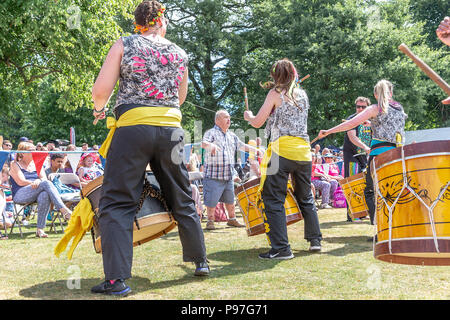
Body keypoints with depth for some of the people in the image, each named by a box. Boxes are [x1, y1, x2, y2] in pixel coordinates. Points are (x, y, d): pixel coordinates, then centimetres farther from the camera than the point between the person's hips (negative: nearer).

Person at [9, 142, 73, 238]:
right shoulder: (15, 165, 9)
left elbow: (44, 178, 7)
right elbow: (21, 182, -6)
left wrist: (38, 181, -17)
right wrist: (39, 182, -8)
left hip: (36, 194, 4)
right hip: (20, 196, -4)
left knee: (45, 195, -36)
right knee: (46, 184, -31)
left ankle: (40, 230, -36)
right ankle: (64, 210, -41)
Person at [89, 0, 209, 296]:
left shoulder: (124, 45, 3)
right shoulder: (179, 53, 13)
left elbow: (101, 90, -4)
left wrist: (99, 108, 16)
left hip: (133, 127, -3)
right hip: (171, 129, 4)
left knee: (117, 202, -1)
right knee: (182, 199, 17)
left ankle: (117, 279, -9)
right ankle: (200, 261, 29)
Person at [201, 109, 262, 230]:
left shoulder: (231, 136, 18)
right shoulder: (211, 132, -5)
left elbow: (241, 145, 28)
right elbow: (204, 143, -24)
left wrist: (255, 149, 16)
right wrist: (211, 145, -45)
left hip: (228, 175, 7)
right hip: (213, 175, -6)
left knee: (230, 199, 15)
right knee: (211, 200, -4)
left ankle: (232, 219, 28)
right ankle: (210, 221, 8)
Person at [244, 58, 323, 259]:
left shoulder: (276, 93, -1)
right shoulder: (303, 94, 15)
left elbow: (258, 123, -2)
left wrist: (248, 116, 18)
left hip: (281, 149, -6)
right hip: (303, 150, 6)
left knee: (273, 199, -3)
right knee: (305, 197, 19)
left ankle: (281, 248, -8)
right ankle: (315, 240, 25)